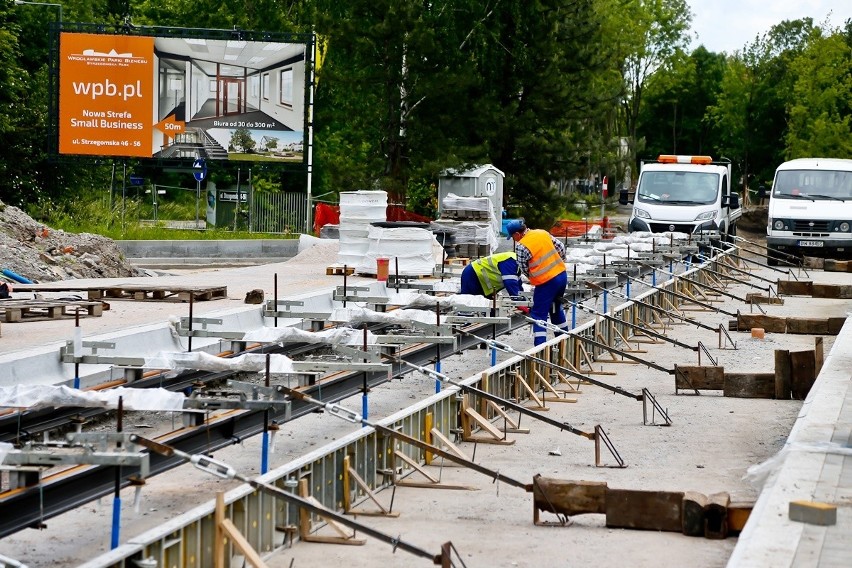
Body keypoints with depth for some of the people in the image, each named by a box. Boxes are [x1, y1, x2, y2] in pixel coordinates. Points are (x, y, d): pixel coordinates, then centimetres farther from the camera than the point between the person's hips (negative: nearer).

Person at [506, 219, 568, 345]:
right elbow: (560, 247, 10)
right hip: (562, 274, 8)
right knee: (556, 308, 26)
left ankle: (539, 346, -9)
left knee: (538, 314, -1)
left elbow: (524, 268, -6)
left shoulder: (521, 246, -16)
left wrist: (532, 277, 12)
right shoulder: (543, 233, 4)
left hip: (546, 282, -8)